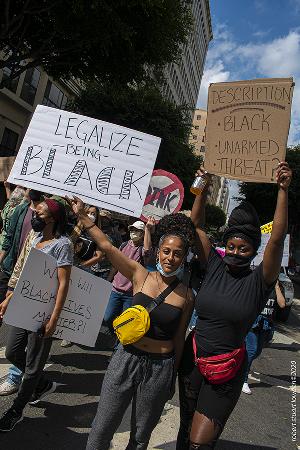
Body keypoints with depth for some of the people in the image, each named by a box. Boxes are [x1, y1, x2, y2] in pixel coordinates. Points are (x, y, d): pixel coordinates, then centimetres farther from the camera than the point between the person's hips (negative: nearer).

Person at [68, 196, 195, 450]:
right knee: (102, 429, 14)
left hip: (160, 368, 0)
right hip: (126, 359, 0)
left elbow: (178, 339, 2)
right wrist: (82, 215, -12)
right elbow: (106, 246, -11)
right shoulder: (140, 276, -8)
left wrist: (172, 377, 10)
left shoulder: (186, 296, -7)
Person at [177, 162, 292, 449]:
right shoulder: (214, 266, -4)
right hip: (192, 360, 3)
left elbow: (277, 238, -24)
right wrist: (203, 188, -10)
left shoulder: (259, 281, -11)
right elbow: (196, 225, -3)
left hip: (227, 371, -3)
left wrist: (283, 190, -29)